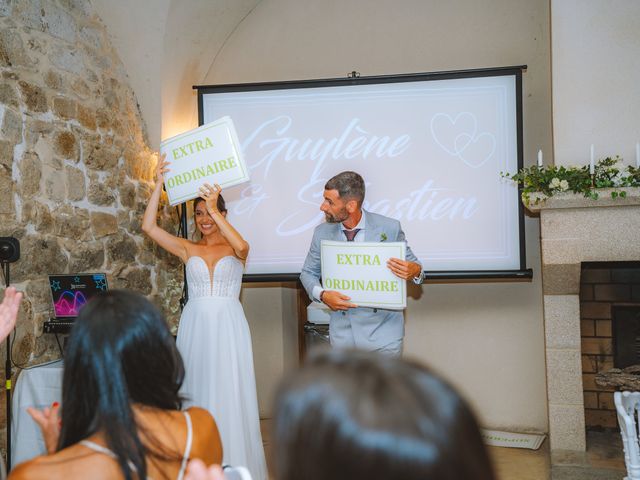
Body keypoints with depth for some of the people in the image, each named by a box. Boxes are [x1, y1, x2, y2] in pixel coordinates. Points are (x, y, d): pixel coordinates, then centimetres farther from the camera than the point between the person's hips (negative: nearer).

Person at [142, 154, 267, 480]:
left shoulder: (234, 248, 4)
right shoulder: (188, 249, 9)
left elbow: (242, 245, -22)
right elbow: (148, 226, 0)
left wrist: (215, 210, -24)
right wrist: (159, 185, -3)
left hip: (228, 327, -2)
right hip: (195, 326, 2)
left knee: (230, 397, -1)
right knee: (196, 395, 6)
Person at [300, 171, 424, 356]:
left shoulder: (389, 228, -10)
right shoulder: (322, 232, -2)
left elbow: (411, 264, 2)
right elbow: (308, 273, 10)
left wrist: (416, 271, -24)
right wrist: (322, 294, -12)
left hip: (382, 327, -2)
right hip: (343, 331, 3)